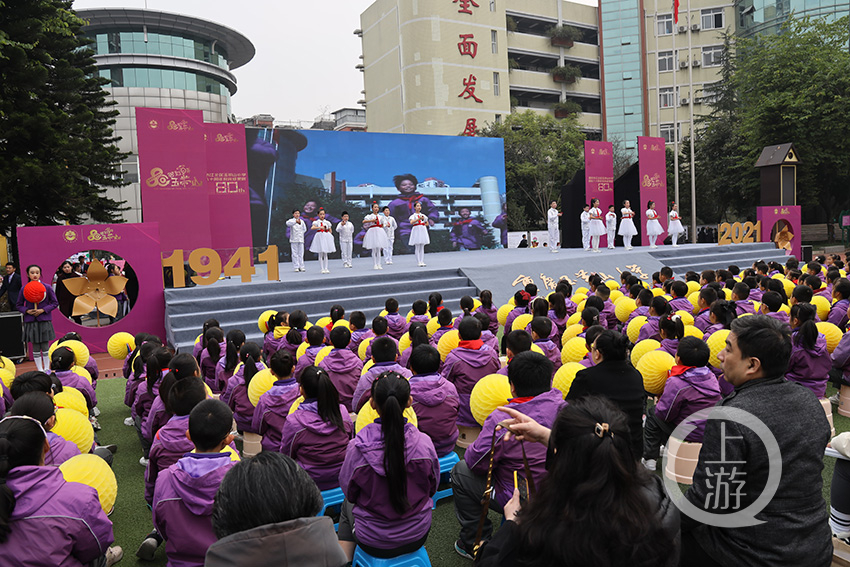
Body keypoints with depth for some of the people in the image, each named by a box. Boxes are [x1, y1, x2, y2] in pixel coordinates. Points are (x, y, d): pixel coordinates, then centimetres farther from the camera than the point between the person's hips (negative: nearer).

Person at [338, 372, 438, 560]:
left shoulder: (357, 448, -25)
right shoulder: (424, 443, -21)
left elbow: (347, 490, -7)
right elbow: (433, 487, -3)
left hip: (373, 543, -1)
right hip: (418, 536, 2)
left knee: (347, 504, 29)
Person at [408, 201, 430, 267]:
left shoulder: (423, 215, 14)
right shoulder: (413, 216, 1)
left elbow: (427, 224, 22)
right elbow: (411, 222, -18)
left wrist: (423, 225, 3)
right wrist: (418, 219, -27)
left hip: (423, 231, 4)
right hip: (416, 231, -4)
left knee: (422, 248, 3)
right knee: (417, 248, -5)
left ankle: (422, 261, 4)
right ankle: (418, 262, -6)